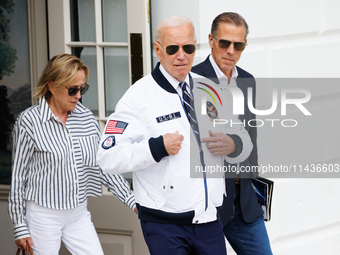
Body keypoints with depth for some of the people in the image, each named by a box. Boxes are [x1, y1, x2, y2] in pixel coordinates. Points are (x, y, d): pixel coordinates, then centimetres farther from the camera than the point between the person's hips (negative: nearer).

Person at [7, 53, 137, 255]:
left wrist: (131, 199, 4)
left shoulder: (86, 117, 4)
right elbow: (18, 176, -6)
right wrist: (20, 227, -6)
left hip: (79, 214, 5)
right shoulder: (29, 121, -9)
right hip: (43, 215, -5)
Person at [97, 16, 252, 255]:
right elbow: (109, 157, -14)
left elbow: (244, 141, 18)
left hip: (210, 220, 5)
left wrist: (232, 144, -5)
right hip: (165, 224, -5)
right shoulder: (140, 96, -7)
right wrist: (158, 147, -23)